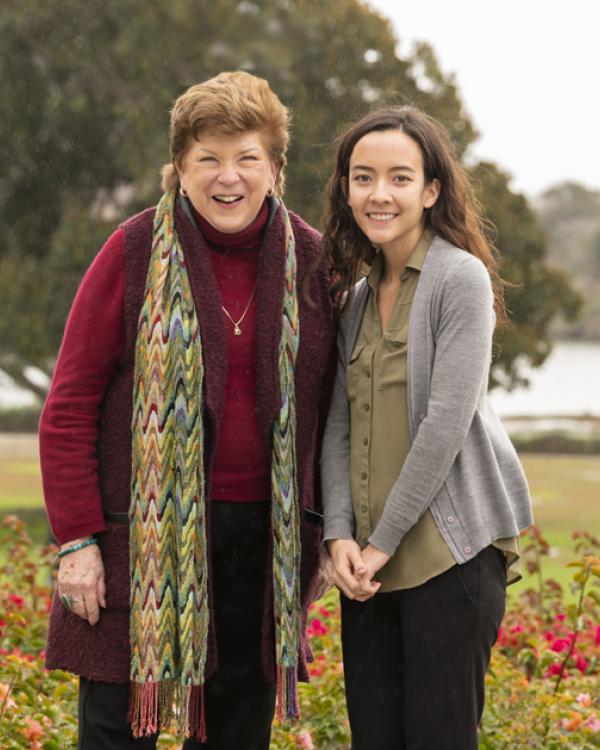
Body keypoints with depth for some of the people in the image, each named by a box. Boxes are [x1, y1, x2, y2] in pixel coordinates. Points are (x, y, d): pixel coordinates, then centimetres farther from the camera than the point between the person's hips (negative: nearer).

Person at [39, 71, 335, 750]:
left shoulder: (308, 260, 5)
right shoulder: (137, 253, -4)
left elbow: (322, 408, 14)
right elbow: (69, 405, -3)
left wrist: (319, 530, 10)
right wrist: (76, 538, -9)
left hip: (263, 533, 3)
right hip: (144, 532, -3)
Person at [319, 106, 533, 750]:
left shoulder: (460, 277, -8)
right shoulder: (357, 296, 14)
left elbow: (447, 421, -14)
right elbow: (339, 426, 11)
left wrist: (384, 540, -11)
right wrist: (339, 535, -3)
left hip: (451, 551, -6)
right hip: (367, 560, 6)